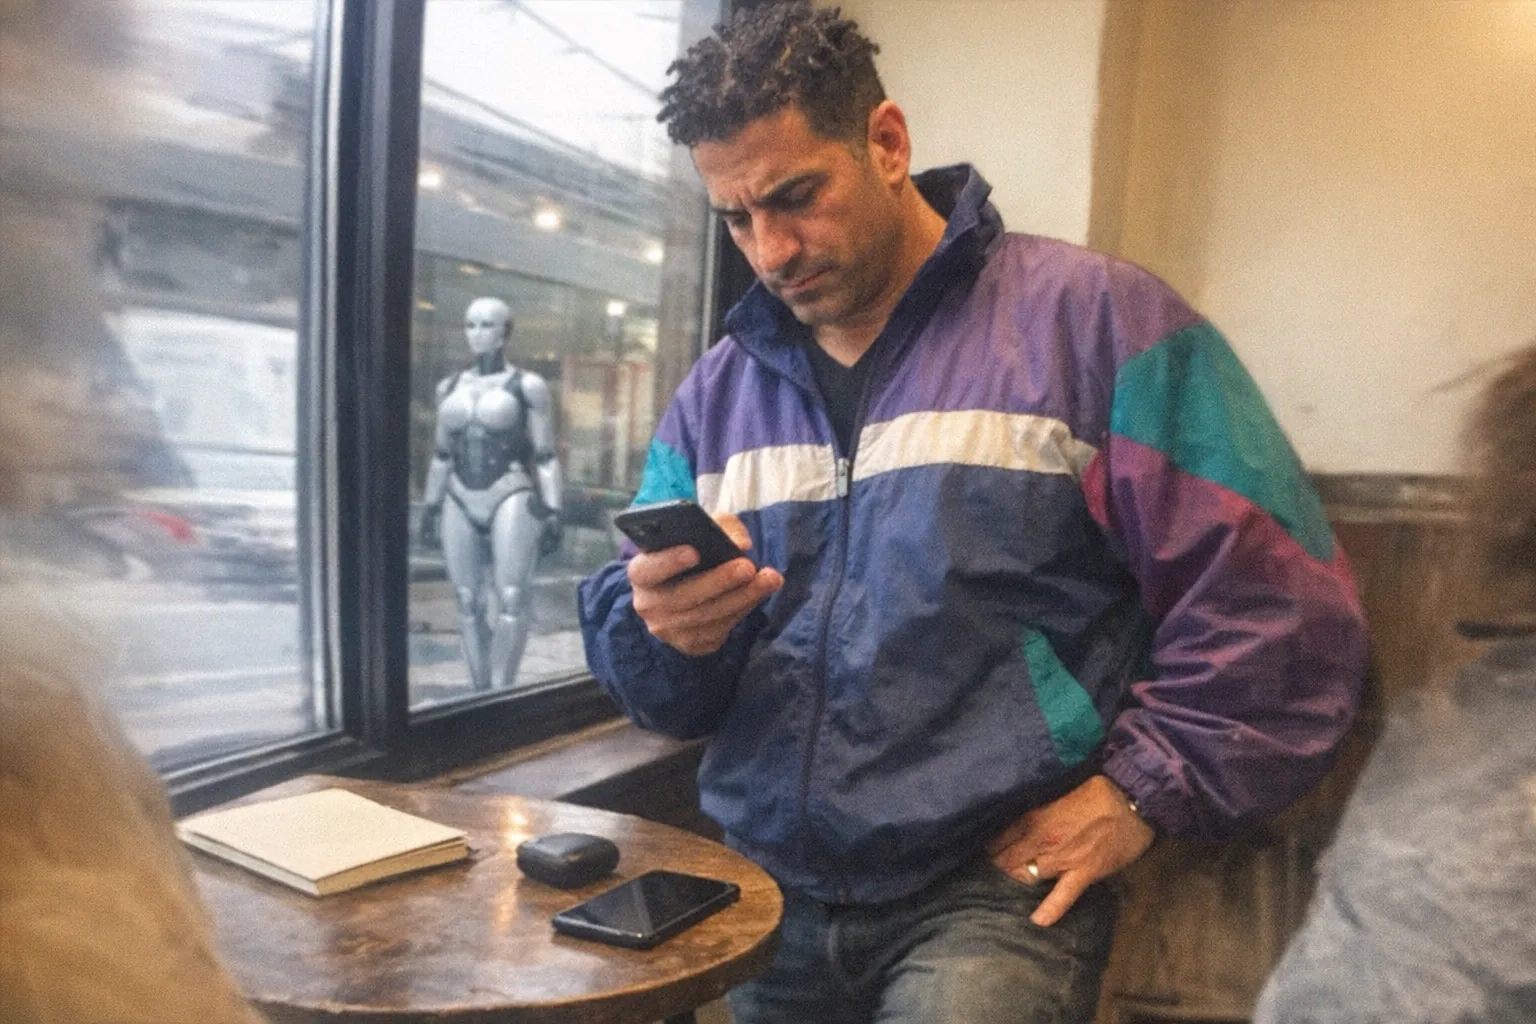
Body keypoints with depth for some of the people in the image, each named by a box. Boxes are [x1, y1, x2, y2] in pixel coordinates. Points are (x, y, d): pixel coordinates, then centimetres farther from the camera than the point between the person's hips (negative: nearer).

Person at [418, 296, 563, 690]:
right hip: (462, 504, 5)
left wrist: (552, 513, -10)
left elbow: (546, 458, -4)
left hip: (511, 499, -5)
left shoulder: (527, 386, -2)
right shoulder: (450, 387, 13)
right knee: (468, 603, 4)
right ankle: (481, 693, 10)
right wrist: (429, 508, 13)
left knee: (511, 598, -13)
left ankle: (501, 692, -13)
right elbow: (442, 456, 17)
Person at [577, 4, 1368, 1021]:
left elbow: (1276, 598, -5)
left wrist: (1140, 790, -9)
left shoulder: (1092, 319, -3)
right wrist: (665, 629, -9)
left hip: (993, 889, -5)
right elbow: (662, 692, 13)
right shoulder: (718, 390, 11)